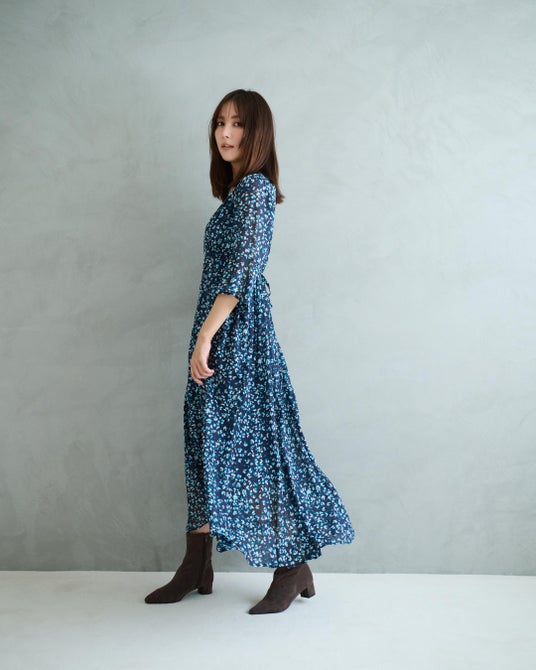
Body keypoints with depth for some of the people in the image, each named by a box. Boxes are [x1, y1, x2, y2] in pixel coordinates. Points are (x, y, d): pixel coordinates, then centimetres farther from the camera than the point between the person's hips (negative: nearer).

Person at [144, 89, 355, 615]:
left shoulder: (254, 187, -11)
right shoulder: (239, 190, 17)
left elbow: (242, 271, -20)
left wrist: (204, 336, -20)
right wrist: (204, 338, 18)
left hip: (238, 334, -10)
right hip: (220, 335, 10)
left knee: (252, 443, -4)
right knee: (205, 443, 11)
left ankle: (294, 568, 10)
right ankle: (196, 569, 21)